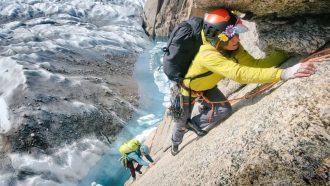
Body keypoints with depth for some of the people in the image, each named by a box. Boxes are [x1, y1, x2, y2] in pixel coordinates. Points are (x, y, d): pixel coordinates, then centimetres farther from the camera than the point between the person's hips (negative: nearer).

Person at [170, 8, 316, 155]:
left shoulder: (232, 47, -22)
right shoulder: (207, 55, -46)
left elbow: (254, 64, -23)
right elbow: (239, 74, -57)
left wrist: (285, 53, -34)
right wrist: (282, 74, -63)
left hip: (206, 87, 6)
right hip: (186, 89, -5)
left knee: (224, 110, -7)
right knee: (181, 122, 14)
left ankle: (195, 124, 22)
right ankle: (175, 143, 49)